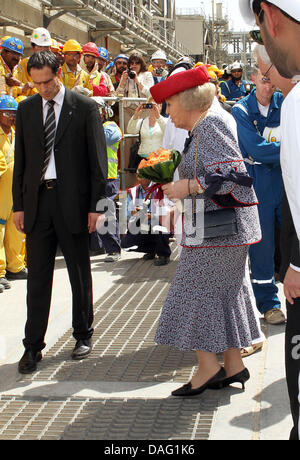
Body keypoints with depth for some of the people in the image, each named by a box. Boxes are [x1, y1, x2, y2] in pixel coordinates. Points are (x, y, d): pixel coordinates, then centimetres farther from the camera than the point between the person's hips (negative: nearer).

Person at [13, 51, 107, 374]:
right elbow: (20, 159, 11)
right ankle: (33, 346, 11)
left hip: (73, 200, -2)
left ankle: (83, 336, 26)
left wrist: (95, 205, -8)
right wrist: (18, 204, 6)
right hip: (37, 199, 3)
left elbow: (98, 158, -3)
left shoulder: (84, 107, -2)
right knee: (37, 275, 4)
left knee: (79, 274, 10)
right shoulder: (26, 109, 9)